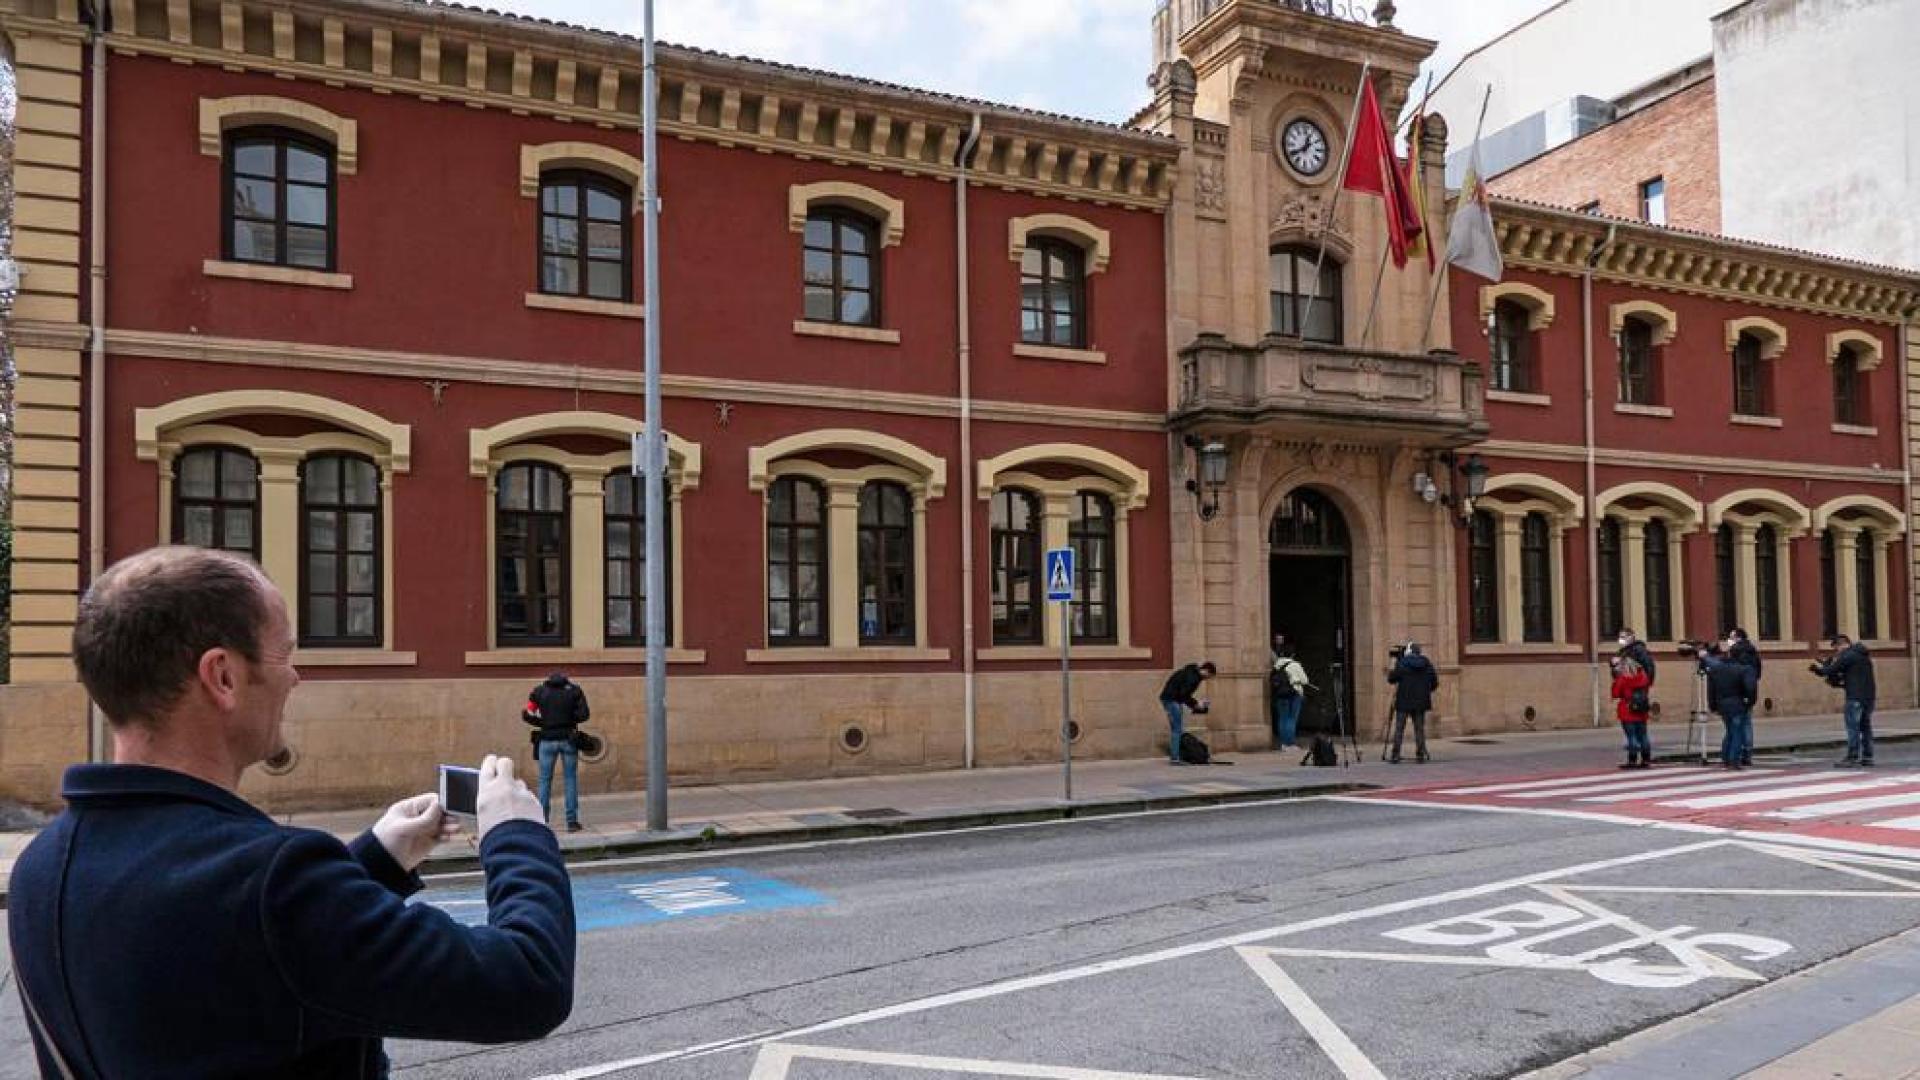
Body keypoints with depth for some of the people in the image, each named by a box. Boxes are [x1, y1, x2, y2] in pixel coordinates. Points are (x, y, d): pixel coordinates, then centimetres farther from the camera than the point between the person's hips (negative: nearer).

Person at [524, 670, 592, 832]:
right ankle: (572, 821, 5)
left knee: (545, 780, 9)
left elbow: (527, 715, 1)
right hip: (568, 740, 0)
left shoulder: (539, 691, 3)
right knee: (571, 779, 7)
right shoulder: (575, 690, 1)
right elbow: (584, 714, -5)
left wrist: (543, 723, 13)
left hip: (547, 740, 0)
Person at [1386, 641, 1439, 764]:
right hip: (1421, 702, 3)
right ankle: (1420, 755, 4)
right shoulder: (1426, 663, 5)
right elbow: (1434, 682, 5)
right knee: (1420, 729, 8)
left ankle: (1395, 756, -3)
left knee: (1399, 729, 0)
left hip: (1404, 702, -3)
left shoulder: (1401, 663, -6)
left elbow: (1391, 679, -4)